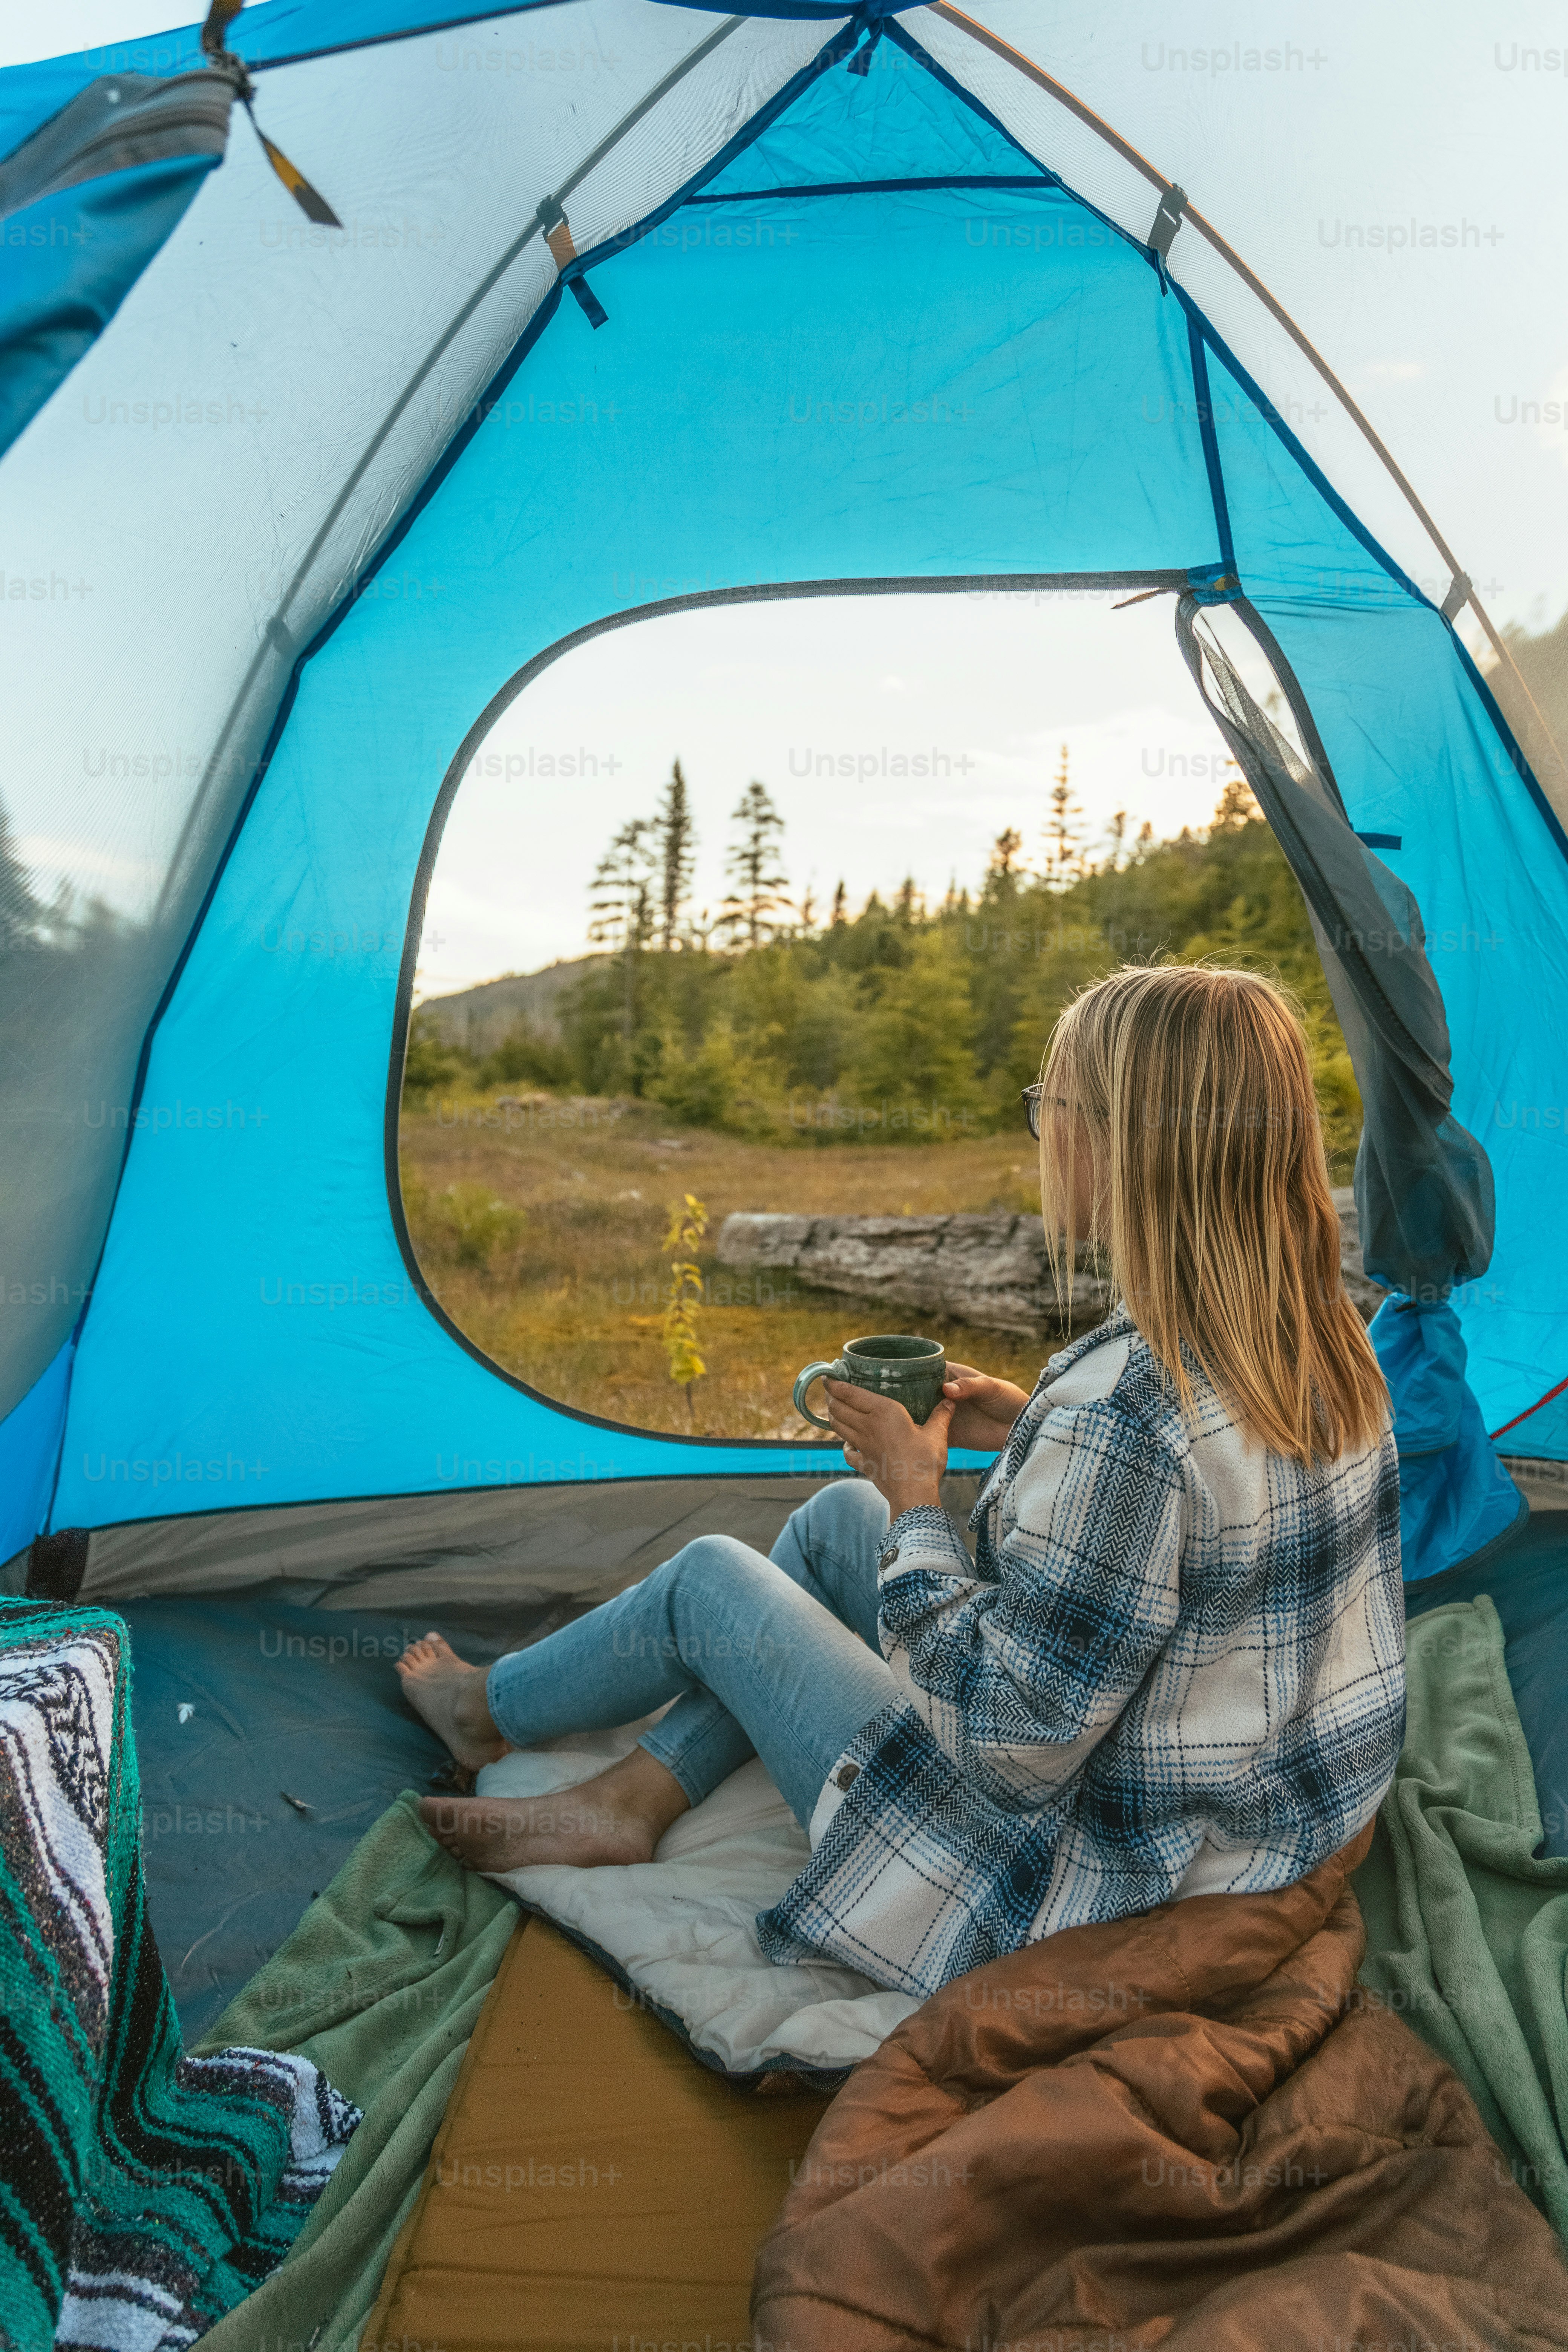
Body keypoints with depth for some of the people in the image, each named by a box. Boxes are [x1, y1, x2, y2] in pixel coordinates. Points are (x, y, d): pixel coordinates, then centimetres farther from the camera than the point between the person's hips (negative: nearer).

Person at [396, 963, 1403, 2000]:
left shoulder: (1119, 1411, -34)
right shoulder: (1330, 1351, -5)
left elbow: (1009, 1750, -26)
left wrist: (916, 1495, -16)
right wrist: (1032, 1438, 2)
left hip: (1093, 1895, -8)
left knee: (712, 1577, 7)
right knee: (838, 1519, 14)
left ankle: (489, 1713, 37)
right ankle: (630, 1801, 25)